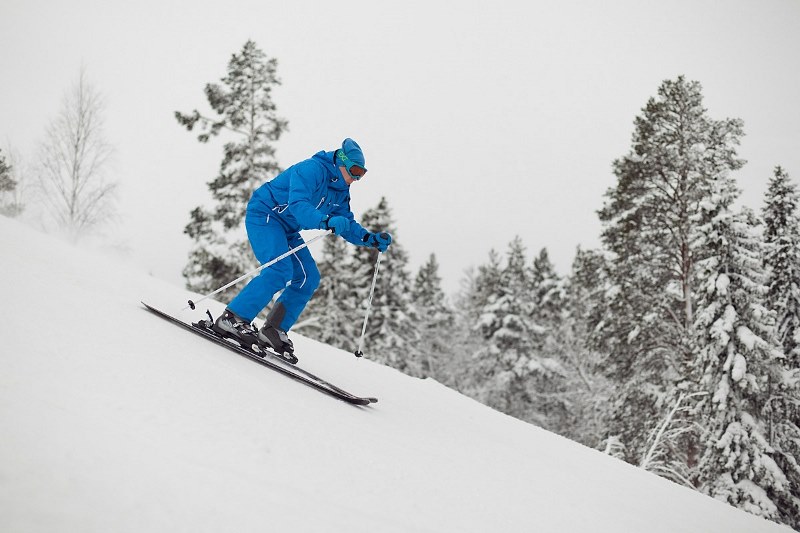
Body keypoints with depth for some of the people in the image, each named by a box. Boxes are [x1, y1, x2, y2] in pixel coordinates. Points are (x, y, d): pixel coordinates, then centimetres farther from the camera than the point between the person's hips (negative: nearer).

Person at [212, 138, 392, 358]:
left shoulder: (340, 192, 6)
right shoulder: (312, 169, -22)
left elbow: (347, 225, 12)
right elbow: (297, 205, -36)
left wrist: (371, 239, -3)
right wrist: (326, 221, -51)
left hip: (286, 230, 10)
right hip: (264, 216, -10)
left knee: (309, 278, -1)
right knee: (280, 271, -27)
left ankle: (274, 329, 3)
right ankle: (232, 319, -25)